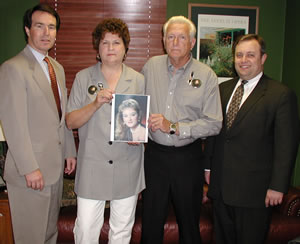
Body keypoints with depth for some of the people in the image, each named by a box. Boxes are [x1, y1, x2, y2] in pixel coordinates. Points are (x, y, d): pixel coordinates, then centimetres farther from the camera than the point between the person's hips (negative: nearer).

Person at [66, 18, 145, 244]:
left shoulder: (138, 80, 4)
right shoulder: (83, 78, 2)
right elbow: (71, 122, -2)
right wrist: (96, 103, -18)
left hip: (127, 167, 1)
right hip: (92, 166, -1)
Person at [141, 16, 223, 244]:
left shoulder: (206, 75, -5)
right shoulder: (151, 66, 3)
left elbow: (214, 124, -9)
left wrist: (174, 127, -16)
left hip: (188, 157, -1)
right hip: (155, 154, 2)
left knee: (189, 222, 14)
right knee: (151, 221, 12)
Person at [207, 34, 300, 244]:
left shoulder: (281, 94, -9)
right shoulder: (223, 89, 9)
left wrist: (278, 186, -13)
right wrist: (208, 166, 11)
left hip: (254, 189, -5)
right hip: (221, 187, 5)